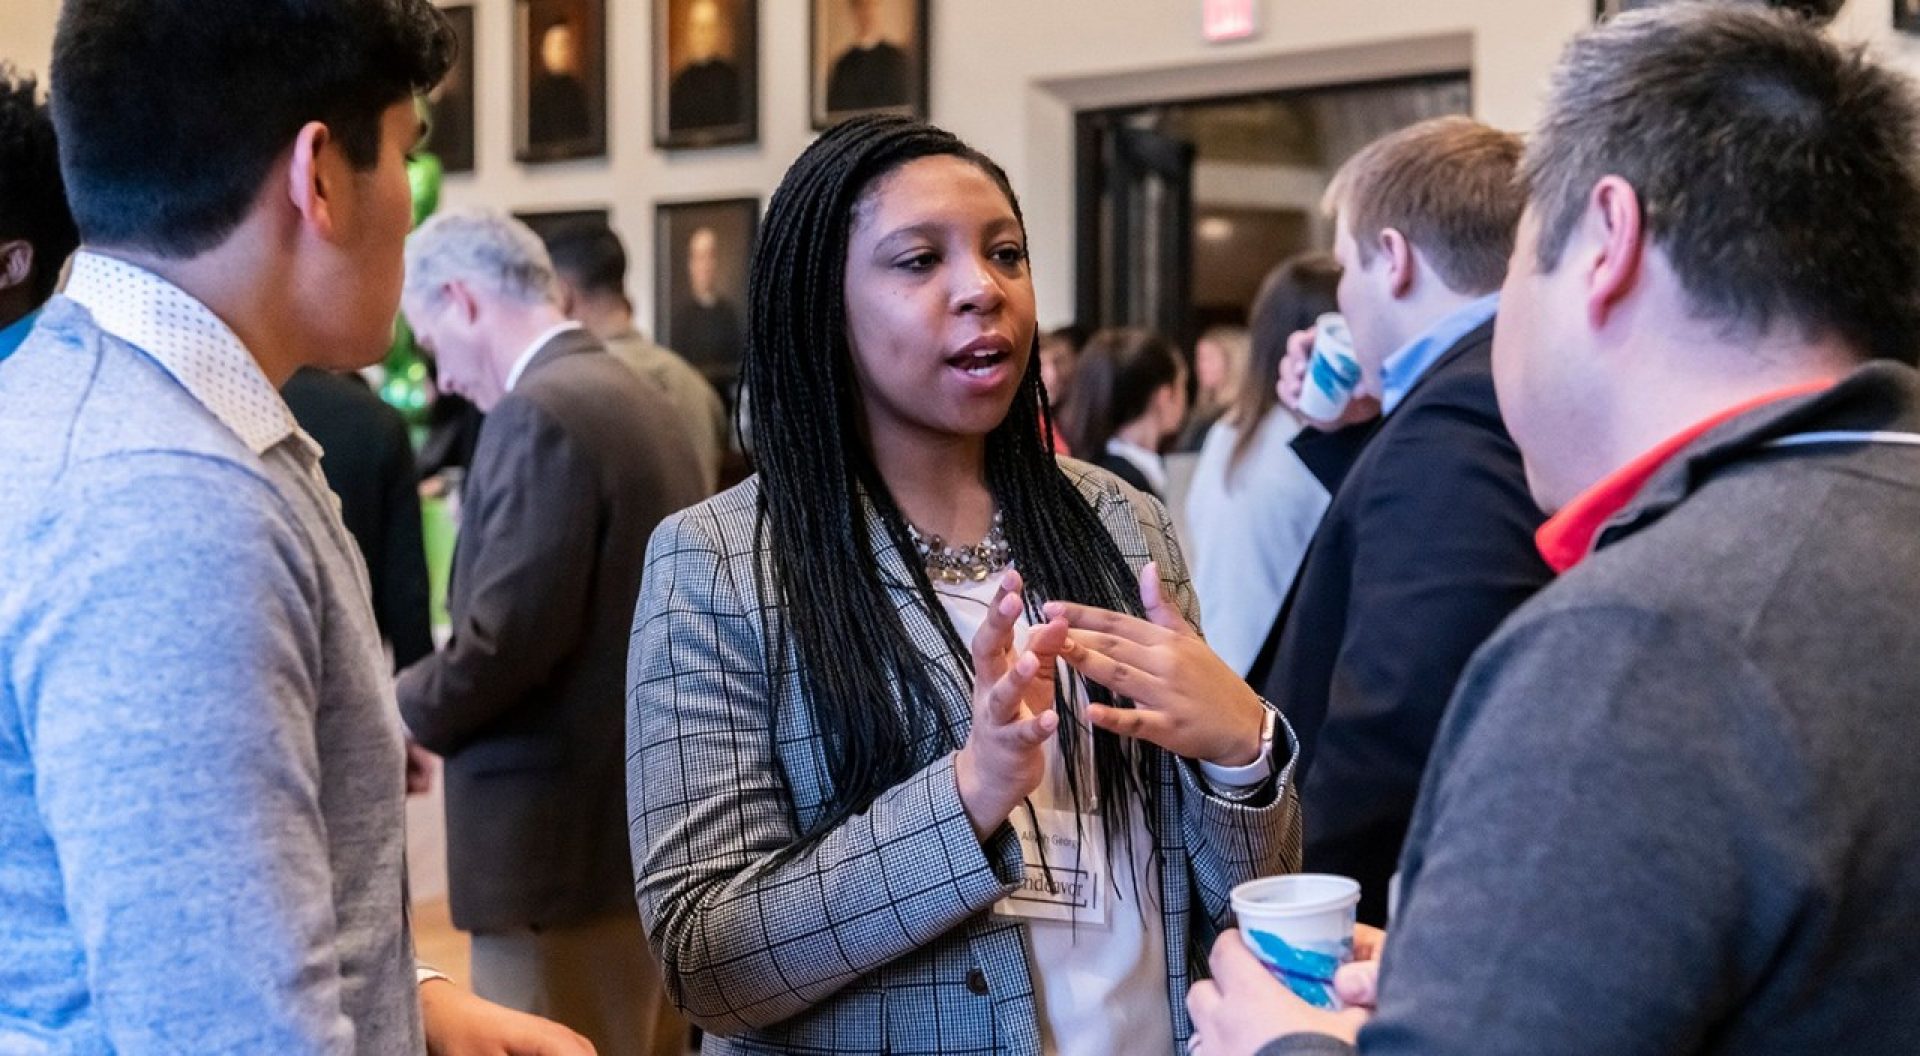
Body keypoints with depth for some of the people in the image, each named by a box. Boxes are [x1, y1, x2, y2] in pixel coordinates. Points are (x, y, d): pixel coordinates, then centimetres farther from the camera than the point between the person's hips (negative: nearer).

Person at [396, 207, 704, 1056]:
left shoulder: (538, 415, -16)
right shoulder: (643, 404, 12)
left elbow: (510, 632, -21)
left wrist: (404, 711, -4)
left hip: (561, 830, -10)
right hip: (646, 811, 10)